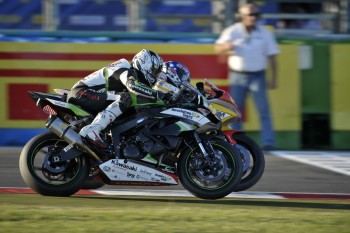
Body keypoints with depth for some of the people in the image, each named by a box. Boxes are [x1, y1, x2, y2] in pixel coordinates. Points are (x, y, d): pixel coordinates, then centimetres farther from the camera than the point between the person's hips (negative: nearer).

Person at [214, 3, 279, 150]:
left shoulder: (265, 34, 2)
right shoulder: (232, 31, 0)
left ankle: (268, 142, -11)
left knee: (263, 110, -9)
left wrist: (274, 79, -1)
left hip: (257, 76, 0)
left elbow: (272, 57, 4)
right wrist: (226, 46, -31)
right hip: (238, 77, 1)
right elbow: (218, 48, -7)